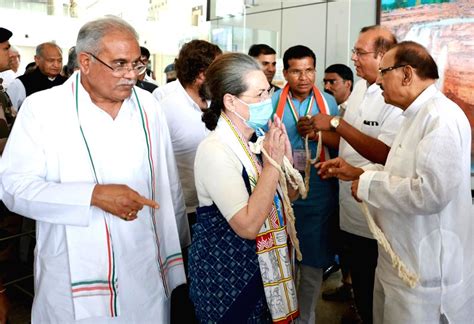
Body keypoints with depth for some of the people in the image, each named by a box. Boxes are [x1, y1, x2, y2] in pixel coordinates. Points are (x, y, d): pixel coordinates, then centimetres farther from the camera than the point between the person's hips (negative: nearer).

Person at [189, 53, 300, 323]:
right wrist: (273, 162, -26)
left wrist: (286, 153, -9)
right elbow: (247, 226, -28)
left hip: (265, 265, 7)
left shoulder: (260, 139, -1)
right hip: (227, 273, -7)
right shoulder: (215, 149, -23)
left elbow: (288, 195, 7)